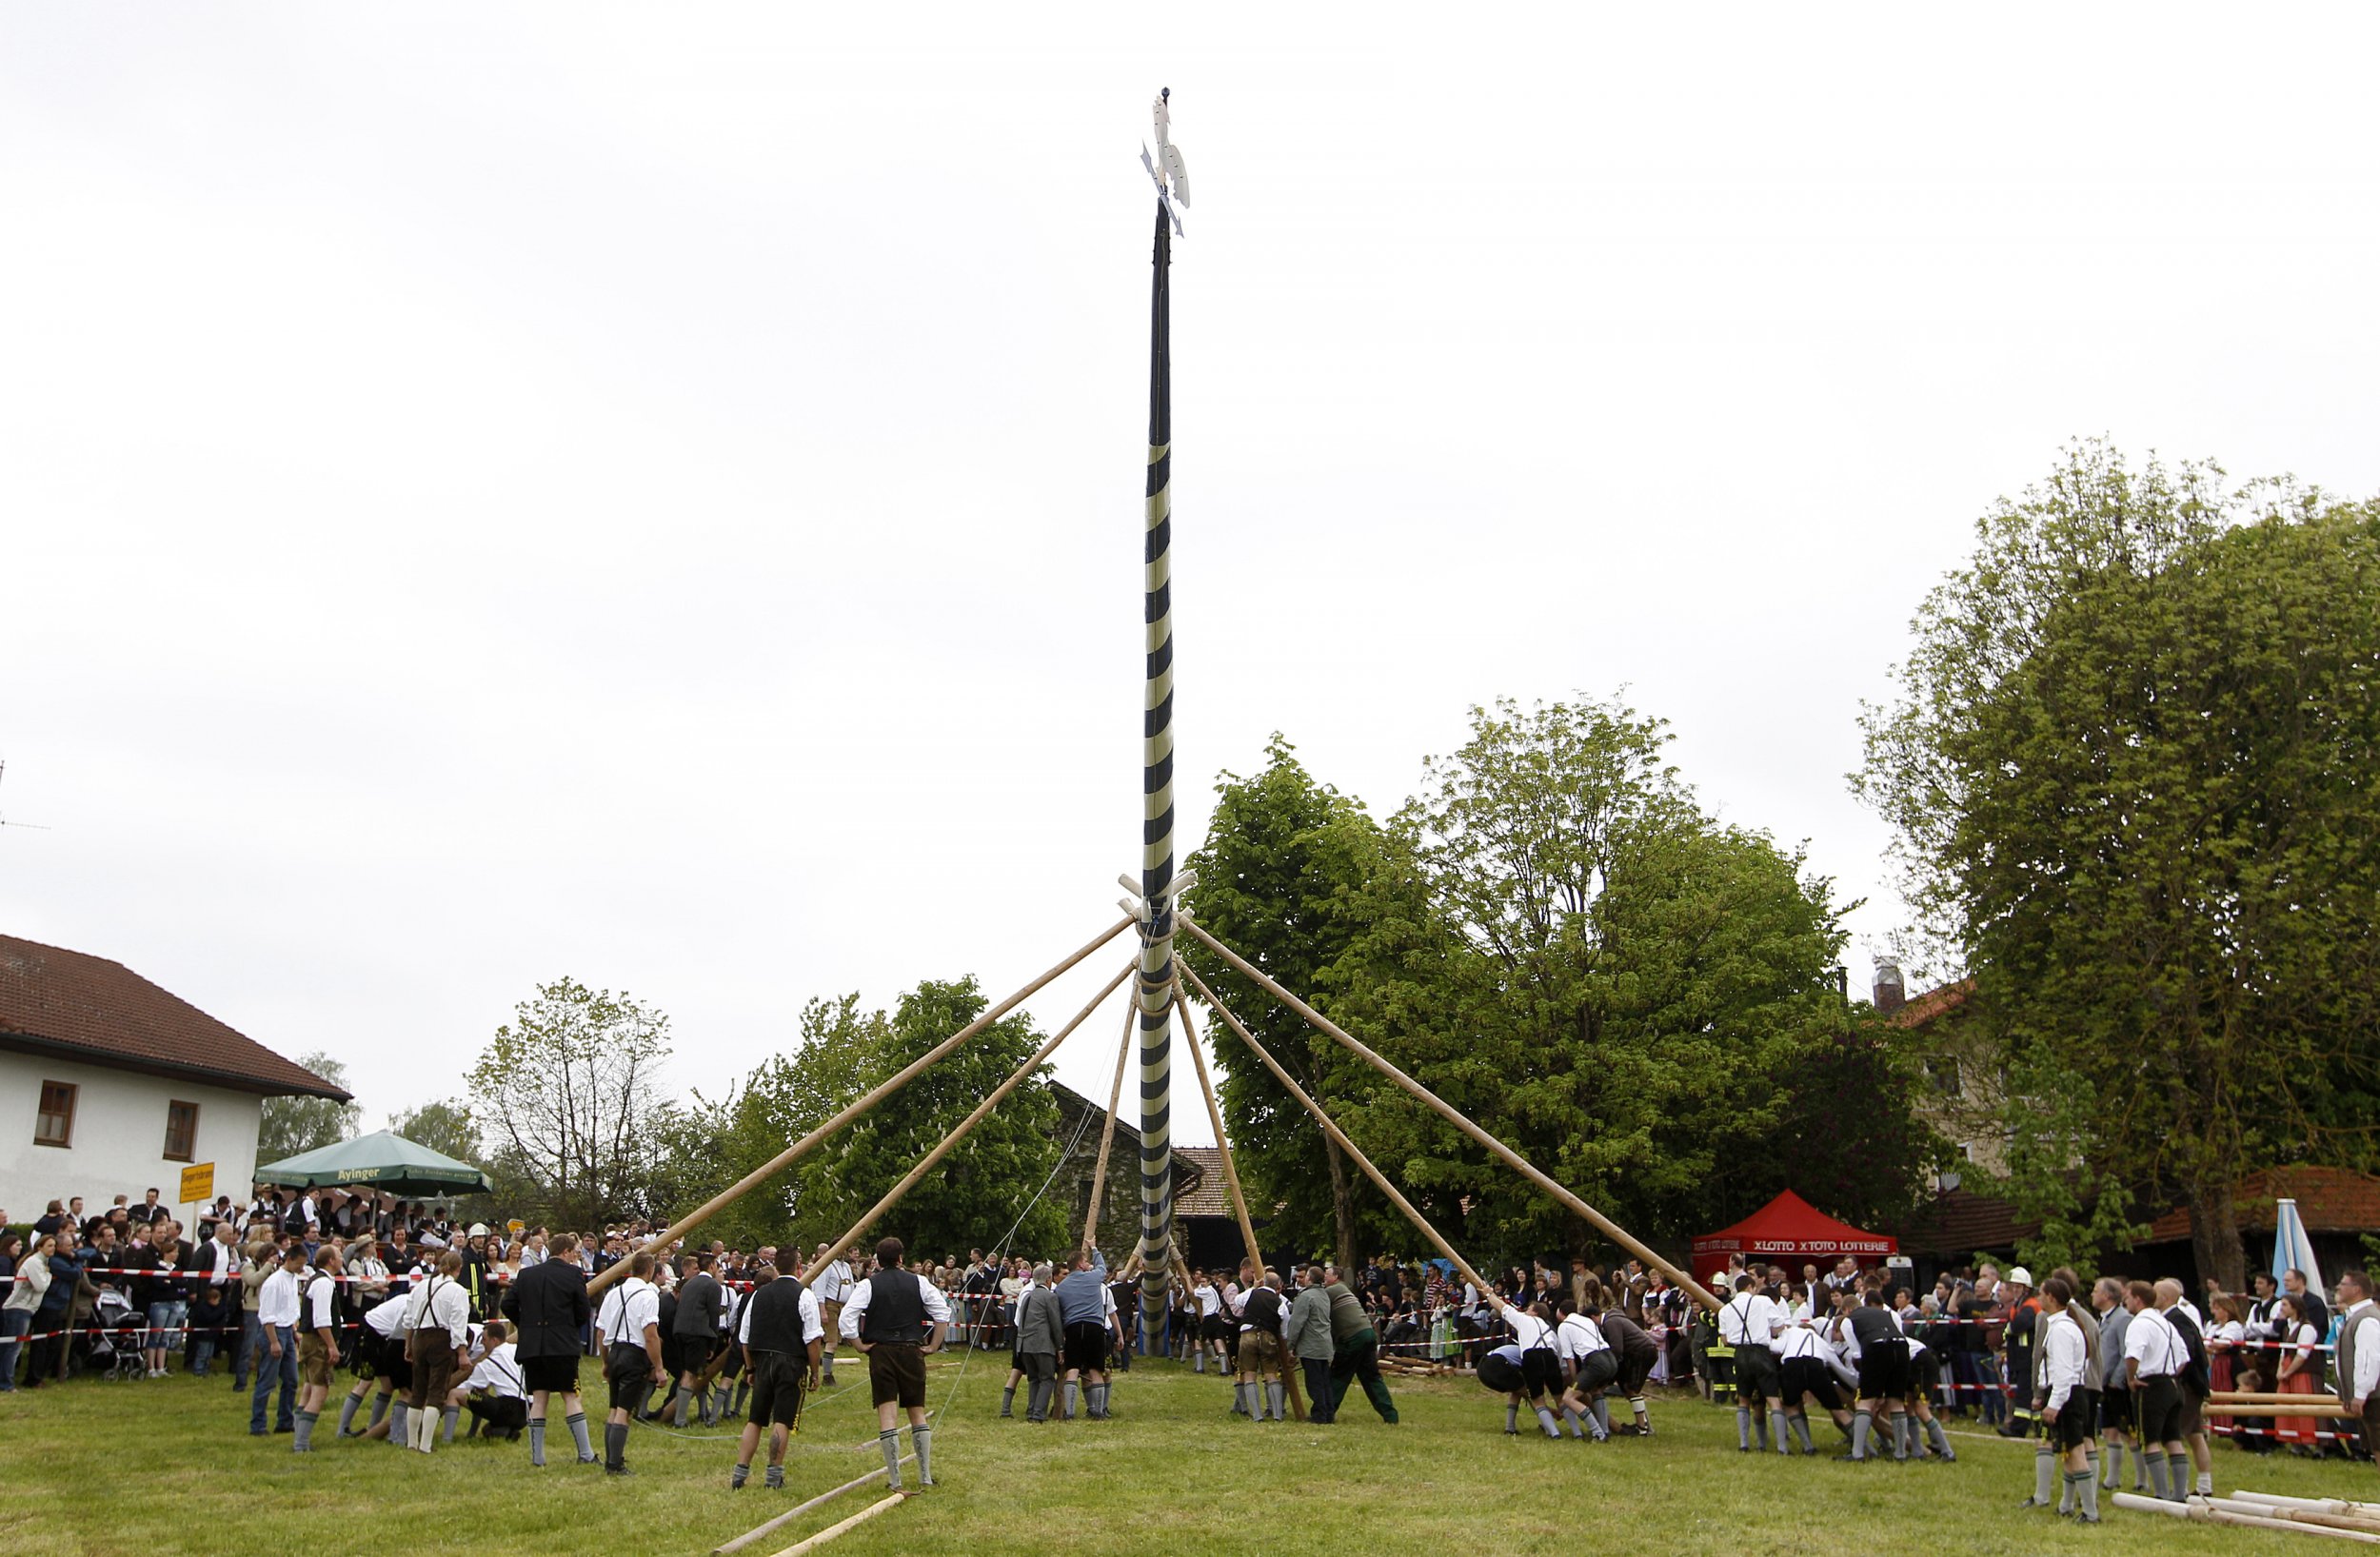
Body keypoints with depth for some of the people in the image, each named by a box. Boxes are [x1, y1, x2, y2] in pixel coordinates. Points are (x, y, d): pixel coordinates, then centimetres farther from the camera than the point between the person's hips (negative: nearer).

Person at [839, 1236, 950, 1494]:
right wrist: (933, 1346, 8)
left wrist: (861, 1345, -2)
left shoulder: (868, 1285, -2)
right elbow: (943, 1313, 1)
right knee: (918, 1413, 12)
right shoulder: (918, 1282, 4)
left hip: (880, 1351, -2)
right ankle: (926, 1477, 11)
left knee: (887, 1414, -1)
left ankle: (894, 1481, -3)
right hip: (912, 1351, 2)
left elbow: (846, 1317, -12)